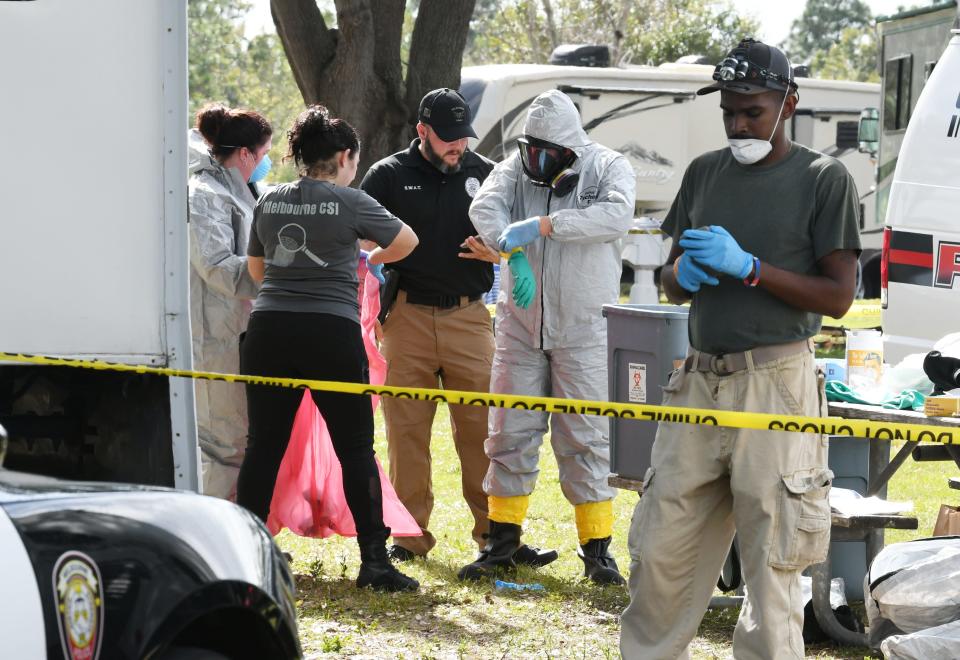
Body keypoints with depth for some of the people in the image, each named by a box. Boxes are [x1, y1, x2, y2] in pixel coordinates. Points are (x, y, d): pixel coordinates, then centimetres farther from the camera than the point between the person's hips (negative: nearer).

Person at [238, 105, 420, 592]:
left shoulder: (269, 202, 10)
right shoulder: (350, 203, -3)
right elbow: (406, 241, 12)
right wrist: (370, 259, 31)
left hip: (269, 330, 4)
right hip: (331, 332, -4)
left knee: (263, 446, 9)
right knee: (356, 450, 4)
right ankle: (374, 560, 2)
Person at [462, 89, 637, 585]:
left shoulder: (608, 168, -4)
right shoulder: (517, 167, 3)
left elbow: (616, 216, -25)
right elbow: (486, 206, -15)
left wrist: (543, 225, -30)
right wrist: (513, 252, -34)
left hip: (584, 327, -3)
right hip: (520, 323, 3)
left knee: (585, 439, -3)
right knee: (510, 432, 6)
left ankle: (597, 549, 3)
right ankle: (502, 542, 16)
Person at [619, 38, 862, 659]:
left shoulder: (824, 178, -2)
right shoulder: (705, 172, 14)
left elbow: (838, 296, -6)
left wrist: (748, 267, -16)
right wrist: (685, 274, -4)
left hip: (776, 382, -5)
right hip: (700, 381, 5)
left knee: (771, 561, -5)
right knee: (661, 550, 6)